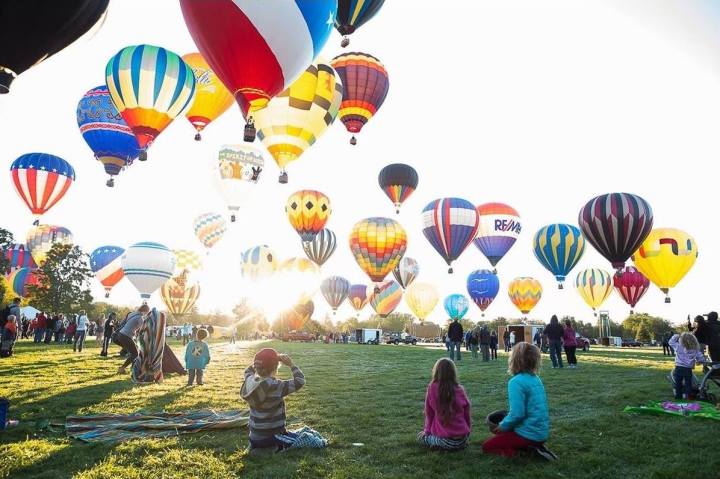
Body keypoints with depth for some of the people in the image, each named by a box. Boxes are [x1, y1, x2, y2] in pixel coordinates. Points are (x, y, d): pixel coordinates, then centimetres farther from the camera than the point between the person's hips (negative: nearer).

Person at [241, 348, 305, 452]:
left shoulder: (250, 381, -9)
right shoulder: (276, 386, -25)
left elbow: (248, 371, 15)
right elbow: (300, 381, -18)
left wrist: (260, 361, 3)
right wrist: (291, 364, -10)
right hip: (274, 436, -6)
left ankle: (256, 447, 11)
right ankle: (276, 448, -1)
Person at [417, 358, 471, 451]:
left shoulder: (432, 388, -11)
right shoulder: (460, 390, -5)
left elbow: (429, 413, -2)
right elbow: (467, 414, 4)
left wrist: (427, 431, 13)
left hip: (444, 440, -4)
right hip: (463, 439, 4)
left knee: (421, 436, 22)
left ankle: (438, 443, 1)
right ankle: (460, 444, 11)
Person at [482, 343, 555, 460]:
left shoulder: (516, 382, -20)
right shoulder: (536, 378, 6)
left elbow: (517, 414, -24)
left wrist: (502, 426, -7)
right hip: (542, 432, 8)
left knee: (487, 446, 6)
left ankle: (528, 449, -7)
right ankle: (534, 447, 7)